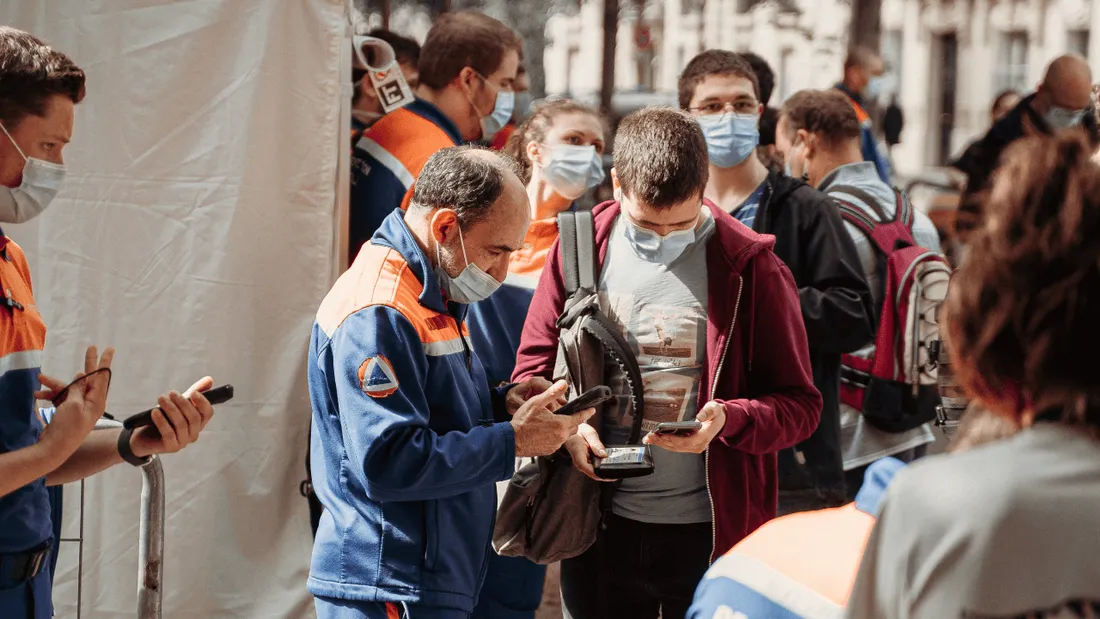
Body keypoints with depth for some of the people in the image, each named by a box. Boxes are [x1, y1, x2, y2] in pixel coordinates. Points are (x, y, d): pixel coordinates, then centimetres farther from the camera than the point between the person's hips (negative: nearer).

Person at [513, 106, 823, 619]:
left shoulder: (750, 269, -8)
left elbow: (800, 404, -4)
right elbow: (533, 367, 10)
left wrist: (730, 418, -24)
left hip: (711, 533, -3)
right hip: (599, 526, 3)